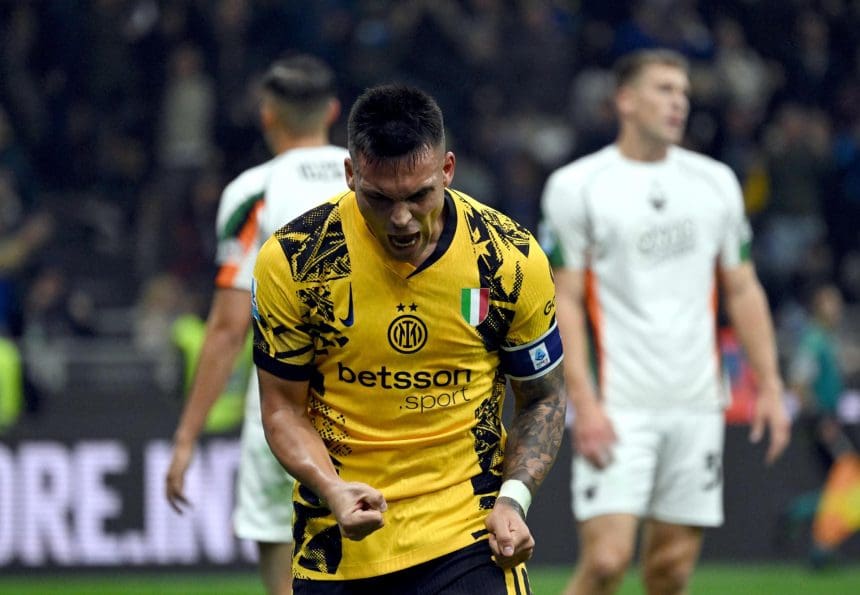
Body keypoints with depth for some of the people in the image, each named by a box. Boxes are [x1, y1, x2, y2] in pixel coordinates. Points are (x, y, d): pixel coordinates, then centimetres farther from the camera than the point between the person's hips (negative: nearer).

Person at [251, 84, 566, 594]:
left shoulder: (512, 259, -8)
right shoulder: (292, 260, -10)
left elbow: (542, 398, 5)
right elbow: (284, 407, 0)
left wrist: (514, 499, -11)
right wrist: (333, 490, -19)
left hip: (469, 534, -1)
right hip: (337, 544, 1)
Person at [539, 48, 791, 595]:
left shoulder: (716, 182, 12)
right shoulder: (576, 186, -2)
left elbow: (742, 290, 16)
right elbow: (564, 300, -5)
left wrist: (769, 385, 8)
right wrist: (584, 402, -14)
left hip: (697, 406, 4)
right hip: (618, 407, -4)